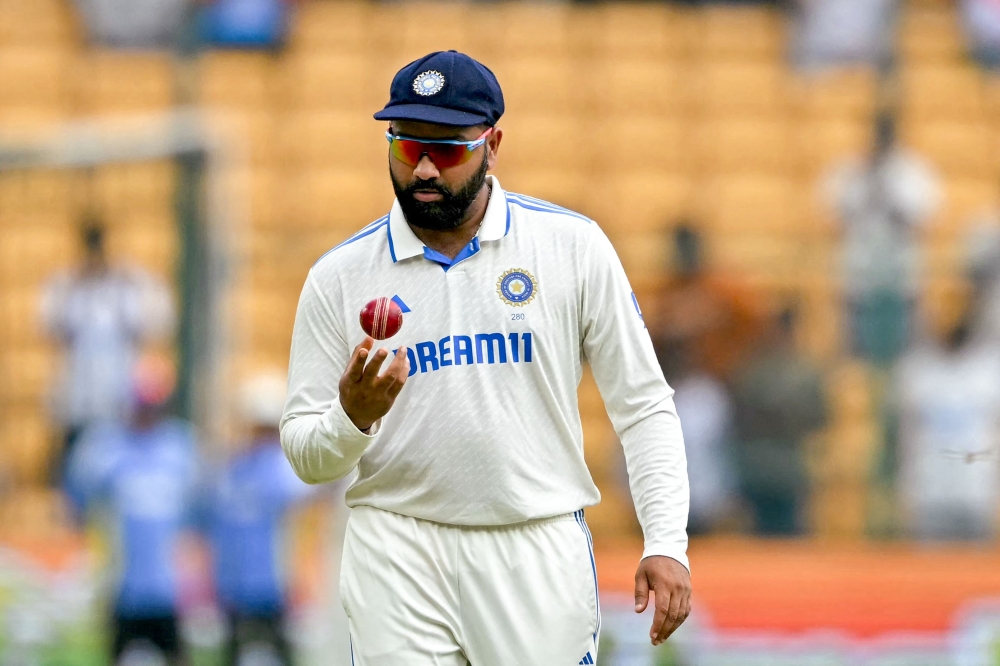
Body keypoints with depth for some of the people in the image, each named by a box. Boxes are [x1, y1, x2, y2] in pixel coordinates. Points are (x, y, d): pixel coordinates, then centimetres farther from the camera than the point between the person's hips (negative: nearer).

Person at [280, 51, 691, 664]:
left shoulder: (573, 247, 2)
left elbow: (644, 406, 3)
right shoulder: (339, 278, 3)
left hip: (540, 551, -1)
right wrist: (351, 419, -18)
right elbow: (305, 457, 4)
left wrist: (666, 543, -7)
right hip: (398, 556, 1)